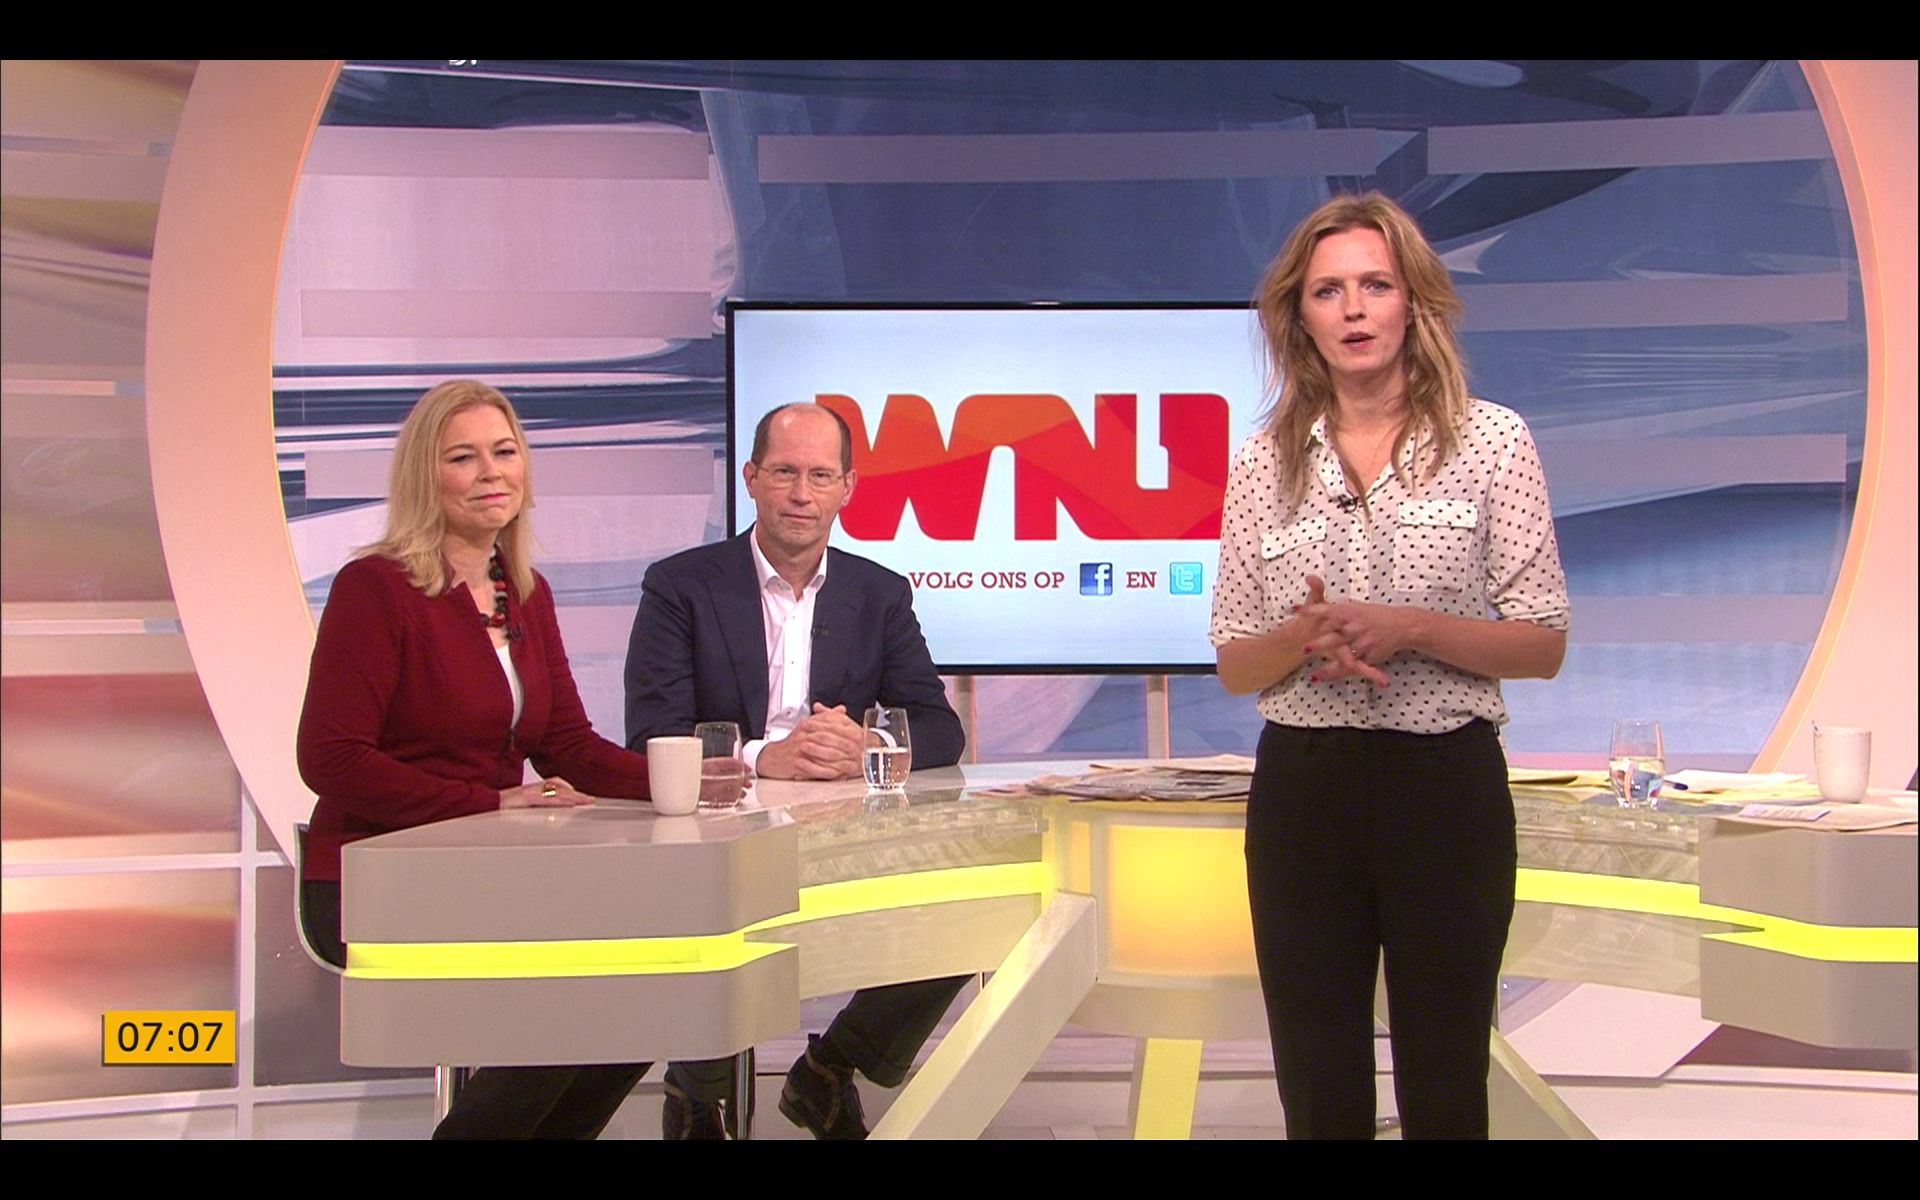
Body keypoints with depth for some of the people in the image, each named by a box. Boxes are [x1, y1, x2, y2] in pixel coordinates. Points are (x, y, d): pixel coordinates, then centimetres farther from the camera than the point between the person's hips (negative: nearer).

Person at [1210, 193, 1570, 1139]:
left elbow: (1544, 645, -2)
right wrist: (1303, 637, -14)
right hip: (1304, 788, 2)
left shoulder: (1490, 441, 0)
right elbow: (1236, 666, 8)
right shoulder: (1265, 461, 6)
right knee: (1319, 1096, 8)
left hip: (1446, 785, -2)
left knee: (1445, 1093, 5)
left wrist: (1411, 629, -17)